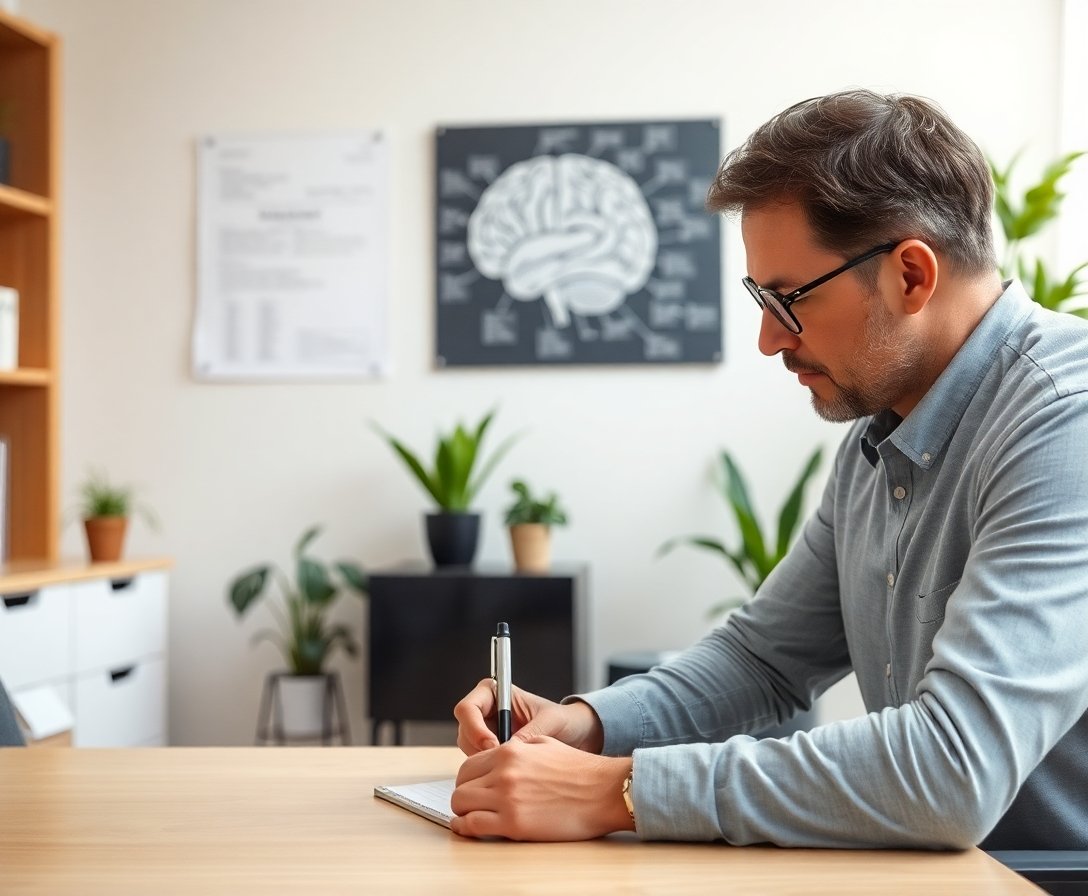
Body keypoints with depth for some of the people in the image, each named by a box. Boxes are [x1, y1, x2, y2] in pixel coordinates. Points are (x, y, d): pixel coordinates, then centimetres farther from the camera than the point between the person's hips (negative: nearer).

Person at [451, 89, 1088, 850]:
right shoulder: (878, 438, 7)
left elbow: (955, 771, -28)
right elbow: (767, 655, 14)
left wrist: (619, 790, -23)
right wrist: (586, 724, -3)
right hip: (940, 869, 6)